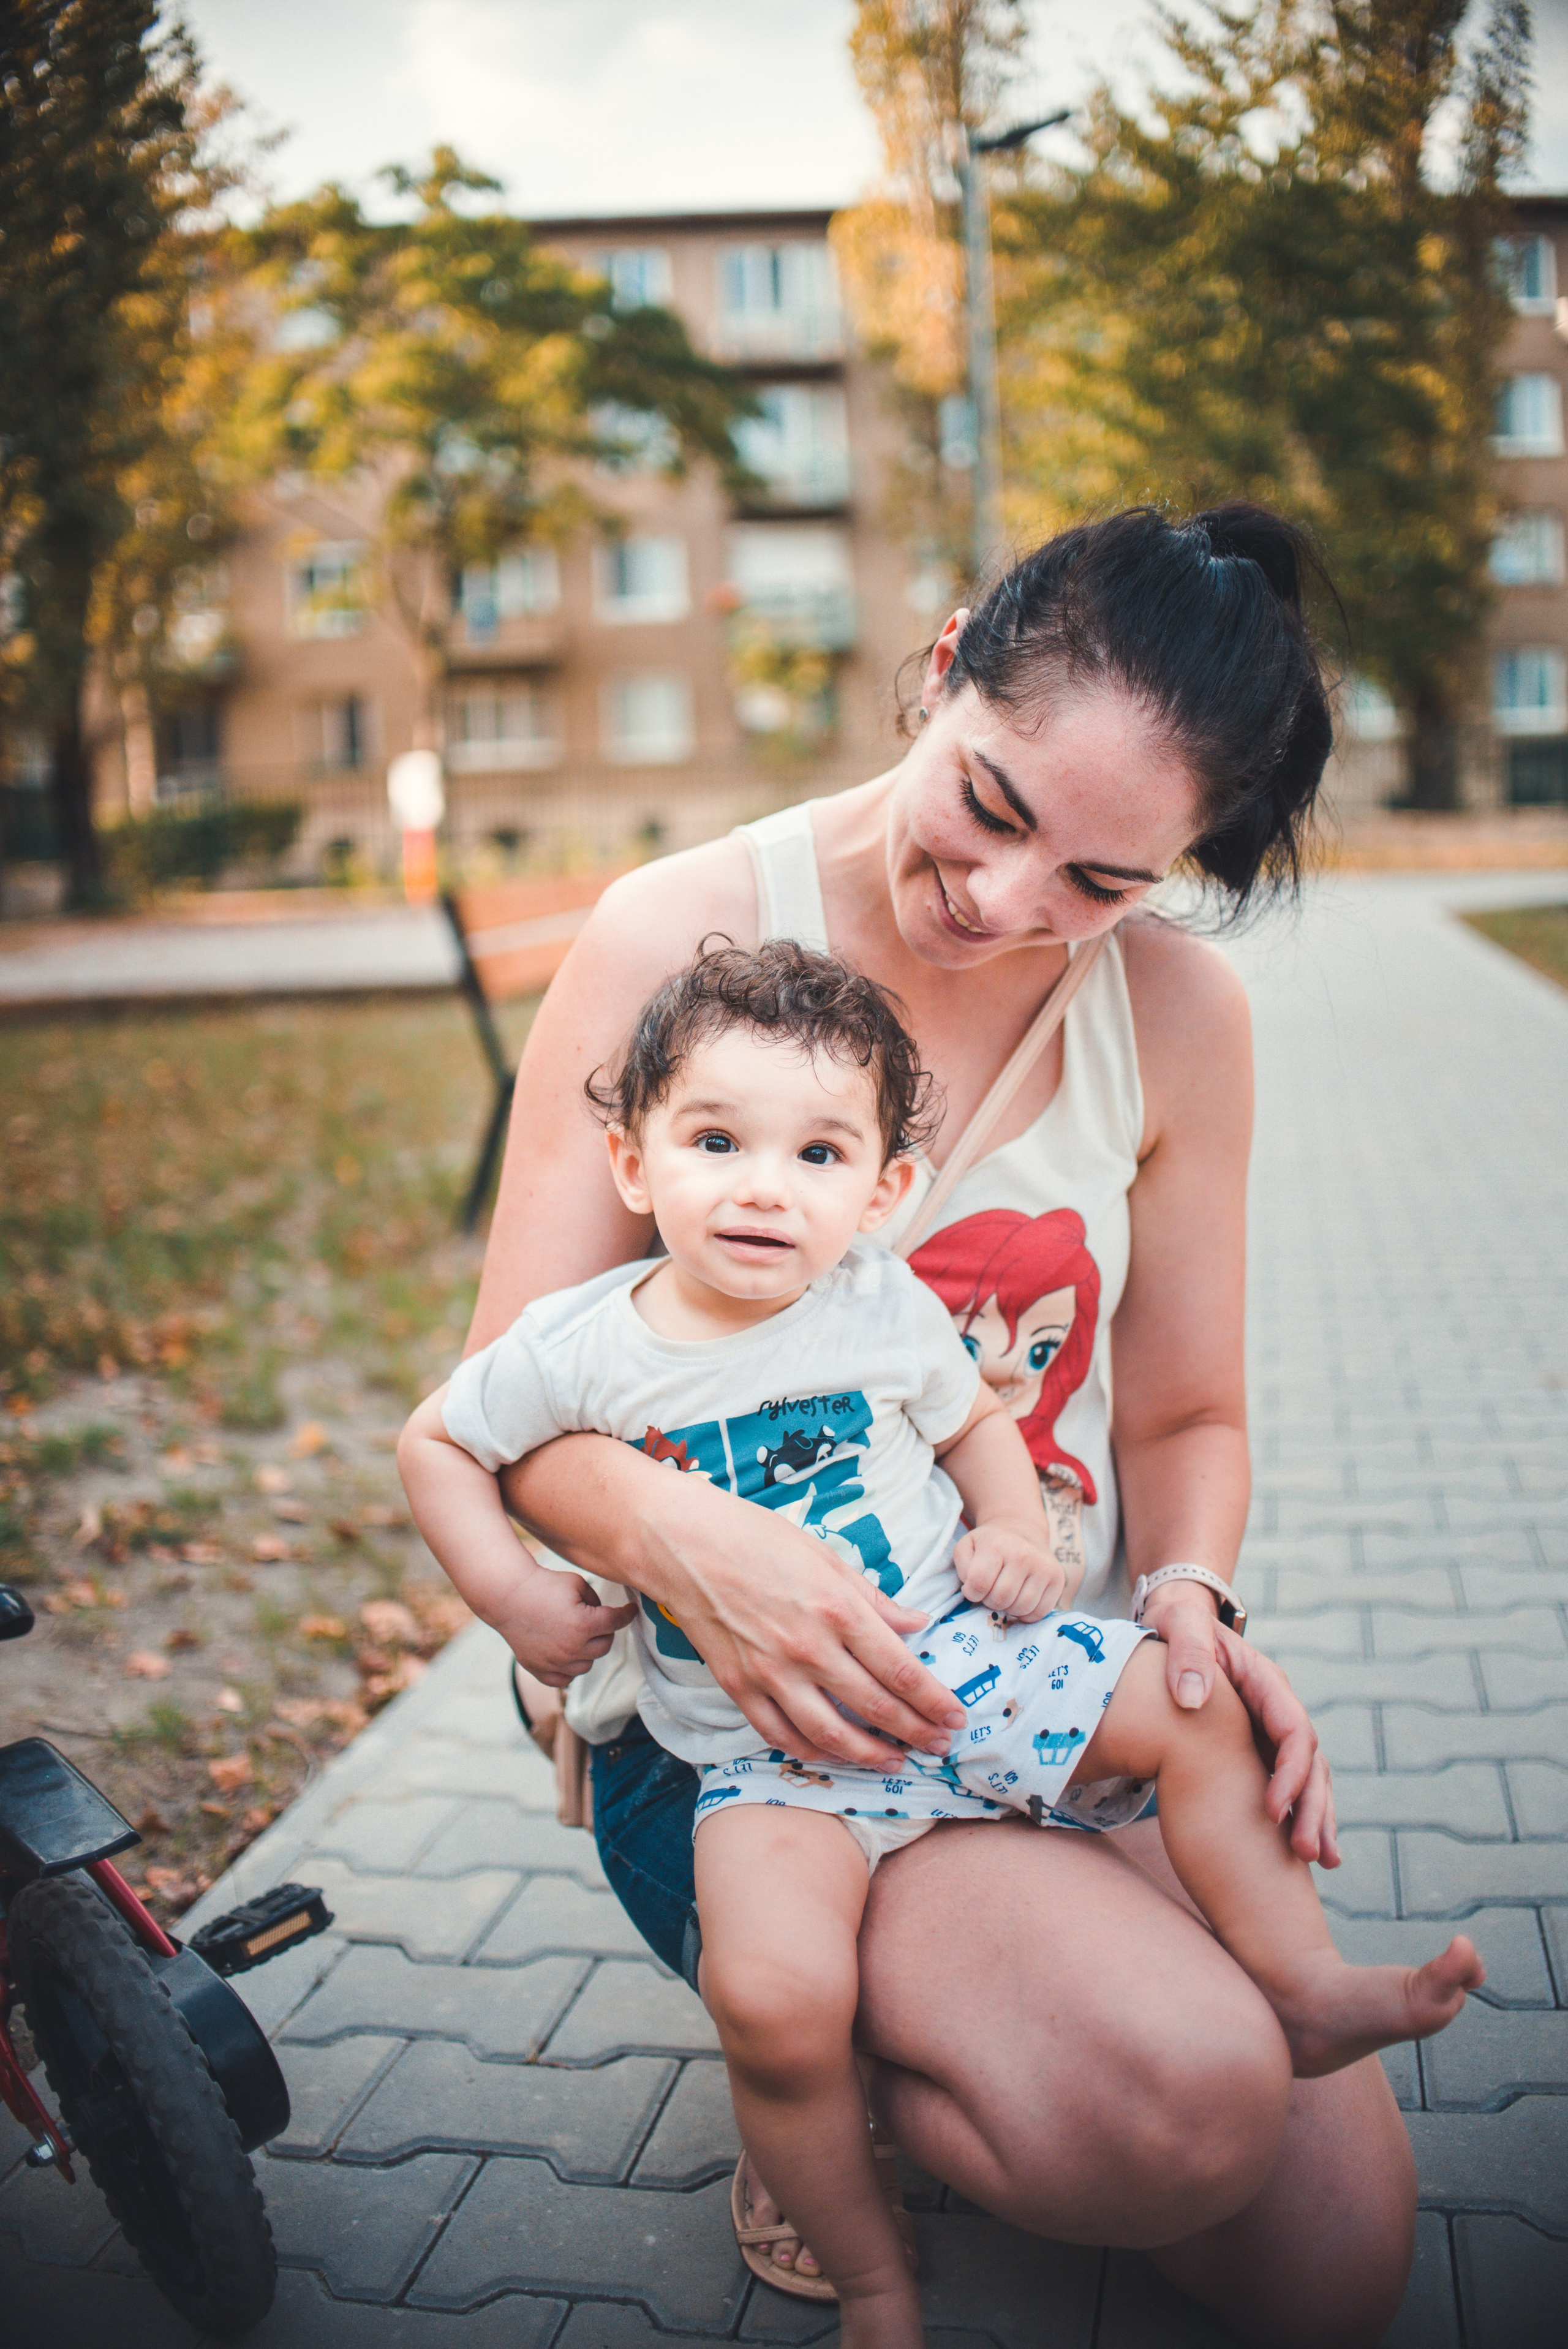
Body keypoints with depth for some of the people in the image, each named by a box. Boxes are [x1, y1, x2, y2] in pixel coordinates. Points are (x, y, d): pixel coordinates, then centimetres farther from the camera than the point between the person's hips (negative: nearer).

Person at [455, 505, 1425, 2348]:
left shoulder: (1177, 1014, -1)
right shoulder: (680, 938, -11)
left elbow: (1186, 1416, 9)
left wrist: (1190, 1599, -12)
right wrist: (675, 1534, -31)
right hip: (737, 1723, -4)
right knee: (1184, 2094, -27)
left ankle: (918, 2008, 19)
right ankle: (817, 2070, 4)